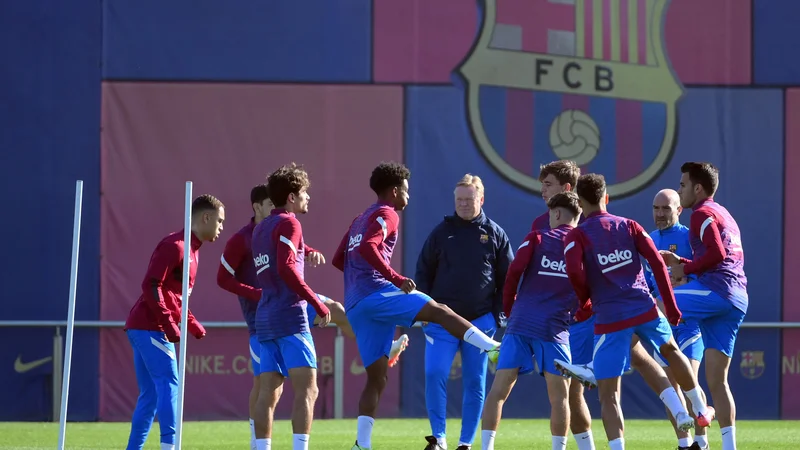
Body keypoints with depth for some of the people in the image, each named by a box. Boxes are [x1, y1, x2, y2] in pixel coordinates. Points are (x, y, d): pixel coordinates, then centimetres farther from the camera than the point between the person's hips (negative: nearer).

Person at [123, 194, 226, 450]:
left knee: (150, 395, 9)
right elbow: (151, 285, -19)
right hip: (151, 327, -10)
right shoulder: (175, 246, -11)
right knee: (168, 384, -15)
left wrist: (192, 324, 15)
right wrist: (168, 323, -22)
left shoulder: (192, 250, 20)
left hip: (141, 327, 10)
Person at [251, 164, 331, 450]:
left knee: (268, 393, 5)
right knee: (306, 389, -12)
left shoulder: (261, 228, 19)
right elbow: (286, 268, -18)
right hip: (290, 317, -8)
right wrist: (317, 303, -16)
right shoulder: (288, 224, -6)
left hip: (264, 319, 8)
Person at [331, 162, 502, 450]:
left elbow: (338, 259, 28)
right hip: (376, 293, -9)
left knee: (377, 377, 7)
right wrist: (396, 279, -22)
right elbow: (368, 247, -19)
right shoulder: (386, 215, -1)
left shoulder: (360, 220, 27)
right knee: (439, 311, -15)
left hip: (355, 306, 9)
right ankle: (494, 348, -30)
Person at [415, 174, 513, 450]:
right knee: (434, 374, -13)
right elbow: (423, 273, 7)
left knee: (475, 382, 2)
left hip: (481, 321, 0)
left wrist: (498, 314, -1)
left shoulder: (495, 235, 5)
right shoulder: (441, 233, 5)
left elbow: (508, 279, 6)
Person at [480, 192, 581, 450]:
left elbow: (514, 273, -1)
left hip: (520, 323, 0)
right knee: (559, 396, 6)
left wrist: (508, 310, 10)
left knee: (498, 390, 2)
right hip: (555, 329, 0)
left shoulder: (536, 239, 6)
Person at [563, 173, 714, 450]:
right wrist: (671, 306, 10)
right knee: (670, 350, 34)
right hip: (645, 309, 3)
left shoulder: (576, 236, 0)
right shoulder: (629, 226, 10)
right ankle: (701, 411, 44)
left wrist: (584, 301, 3)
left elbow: (575, 272, -17)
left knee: (608, 395, 0)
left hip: (609, 319, -3)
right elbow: (657, 263, 3)